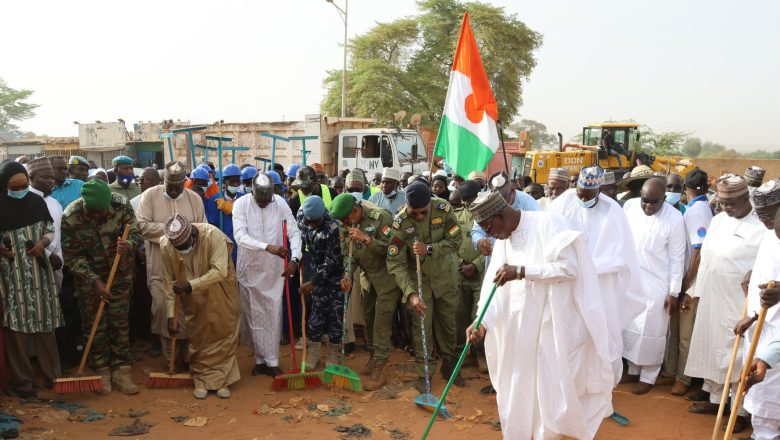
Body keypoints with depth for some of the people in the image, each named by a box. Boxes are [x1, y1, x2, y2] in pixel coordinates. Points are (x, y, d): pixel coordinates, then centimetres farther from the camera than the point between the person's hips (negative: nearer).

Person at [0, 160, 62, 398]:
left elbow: (50, 230, 10)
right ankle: (22, 379, 15)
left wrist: (44, 242, -9)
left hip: (38, 270, 3)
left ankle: (52, 373, 21)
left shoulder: (37, 201, 0)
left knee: (44, 321, 10)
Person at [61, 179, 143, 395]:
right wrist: (95, 281, -18)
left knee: (120, 322, 5)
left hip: (120, 273, 1)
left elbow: (135, 234, -13)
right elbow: (72, 257, -14)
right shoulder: (69, 218, -21)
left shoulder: (121, 205, -20)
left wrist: (128, 244, -37)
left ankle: (121, 371, 15)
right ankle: (102, 371, 18)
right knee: (95, 325, 4)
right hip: (88, 276, -1)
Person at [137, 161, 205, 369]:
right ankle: (170, 356, 11)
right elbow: (143, 225, -10)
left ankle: (186, 354, 18)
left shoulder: (195, 198, 3)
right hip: (160, 264, -1)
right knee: (162, 306, -3)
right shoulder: (149, 195, -2)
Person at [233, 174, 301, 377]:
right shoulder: (241, 204, -11)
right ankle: (260, 360, 20)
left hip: (274, 268, 1)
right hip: (250, 268, 0)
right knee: (254, 316, 7)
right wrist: (268, 247, -35)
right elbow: (241, 236, -22)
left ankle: (271, 362, 9)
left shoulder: (280, 203, -7)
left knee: (273, 316, 1)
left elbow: (294, 232, -8)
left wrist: (295, 258, -23)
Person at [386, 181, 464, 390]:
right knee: (421, 326, 2)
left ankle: (449, 365, 34)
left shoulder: (443, 208, -19)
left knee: (448, 322, 14)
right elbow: (396, 263, -23)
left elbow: (455, 241, -17)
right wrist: (410, 293, -33)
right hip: (419, 280, -2)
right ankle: (423, 373, 18)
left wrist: (429, 249, -32)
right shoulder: (400, 223, -24)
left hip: (444, 277, 2)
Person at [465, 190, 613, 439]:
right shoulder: (502, 240, 7)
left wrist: (521, 271, -25)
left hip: (556, 325, -7)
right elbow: (493, 285, 2)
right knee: (518, 389, 15)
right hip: (521, 329, 7)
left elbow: (569, 267, -23)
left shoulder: (548, 223, -14)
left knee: (554, 389, 4)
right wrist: (482, 321, -12)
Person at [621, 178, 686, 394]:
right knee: (629, 326, 14)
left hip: (656, 283, -4)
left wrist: (674, 292, -9)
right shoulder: (629, 206, -4)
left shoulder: (674, 218, -15)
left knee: (651, 332, 3)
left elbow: (677, 258, -10)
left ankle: (648, 377, 19)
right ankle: (633, 369, 30)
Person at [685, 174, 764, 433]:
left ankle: (741, 410, 19)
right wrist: (698, 291, 14)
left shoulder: (761, 227, -14)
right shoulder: (718, 220, 7)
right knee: (712, 348, 16)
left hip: (739, 302, -7)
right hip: (711, 298, 7)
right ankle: (715, 399, 32)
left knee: (738, 356, 3)